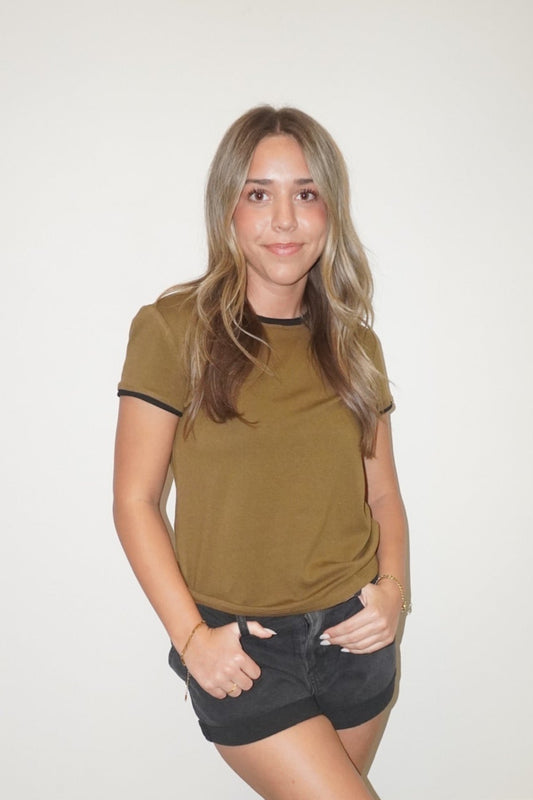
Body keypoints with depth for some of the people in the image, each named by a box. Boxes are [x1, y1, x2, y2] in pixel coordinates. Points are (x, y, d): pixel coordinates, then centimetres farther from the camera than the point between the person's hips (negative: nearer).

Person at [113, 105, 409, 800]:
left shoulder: (354, 342, 4)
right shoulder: (174, 330, -10)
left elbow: (383, 494, 10)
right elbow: (134, 501, -8)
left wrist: (392, 588, -6)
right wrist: (190, 636, -14)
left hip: (353, 638, 4)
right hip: (242, 649, -4)